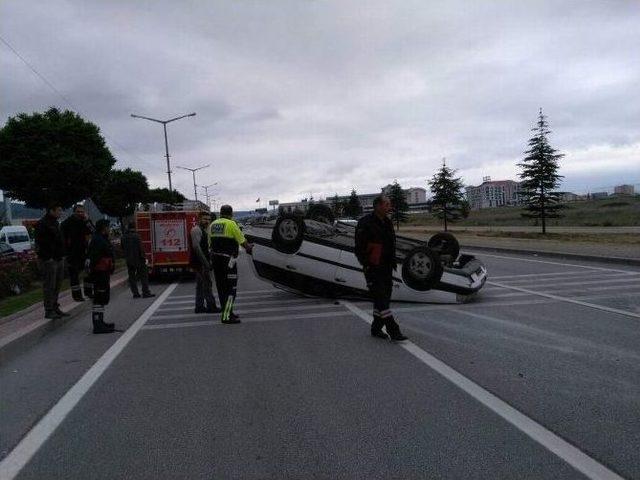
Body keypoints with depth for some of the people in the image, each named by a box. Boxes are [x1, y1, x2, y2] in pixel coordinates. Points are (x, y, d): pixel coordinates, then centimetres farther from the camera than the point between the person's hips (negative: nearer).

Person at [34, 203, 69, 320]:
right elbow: (40, 242, -18)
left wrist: (62, 255, 18)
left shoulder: (56, 223, 17)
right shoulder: (42, 224, -12)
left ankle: (55, 308, 23)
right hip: (49, 260, -9)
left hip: (59, 259, 9)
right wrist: (48, 257, -21)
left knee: (57, 286, 14)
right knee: (49, 286, -4)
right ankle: (48, 311, 3)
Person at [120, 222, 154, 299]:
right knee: (144, 275, 0)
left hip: (128, 260, 6)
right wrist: (144, 258, -8)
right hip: (138, 259, -6)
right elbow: (140, 248, -15)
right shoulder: (136, 236, -13)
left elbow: (123, 249, 13)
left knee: (131, 277, 11)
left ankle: (135, 293, 11)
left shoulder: (123, 237, 7)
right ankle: (146, 293, -2)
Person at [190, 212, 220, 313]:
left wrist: (208, 261, 21)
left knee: (200, 285, 12)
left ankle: (199, 306, 18)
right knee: (207, 284, -8)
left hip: (202, 263, 11)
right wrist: (205, 262, -25)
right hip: (200, 262, -11)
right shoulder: (196, 230, -12)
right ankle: (211, 306, -4)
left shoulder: (203, 231, 19)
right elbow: (196, 246, -23)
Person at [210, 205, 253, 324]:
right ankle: (226, 316, -8)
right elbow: (242, 240, -6)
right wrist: (248, 247, 13)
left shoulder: (212, 225, 11)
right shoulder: (231, 224, -10)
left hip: (215, 258, 8)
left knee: (222, 287, 14)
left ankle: (227, 312, 23)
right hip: (227, 259, -8)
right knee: (231, 288, -4)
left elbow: (210, 243, 12)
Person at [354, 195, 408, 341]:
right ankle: (393, 330, -6)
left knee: (383, 299, 12)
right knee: (381, 298, -8)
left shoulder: (387, 223, 13)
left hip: (386, 268, 9)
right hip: (373, 269, -8)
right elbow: (359, 247, -14)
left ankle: (376, 329, 23)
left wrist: (393, 262, 16)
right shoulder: (365, 223, -13)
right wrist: (366, 265, -17)